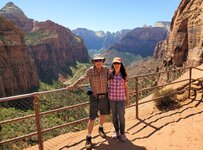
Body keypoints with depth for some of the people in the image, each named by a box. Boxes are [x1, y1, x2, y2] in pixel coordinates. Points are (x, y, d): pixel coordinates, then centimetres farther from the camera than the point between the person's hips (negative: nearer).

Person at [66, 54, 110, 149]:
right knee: (92, 118, -4)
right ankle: (88, 138, 11)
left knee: (103, 114, 20)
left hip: (104, 96, 3)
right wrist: (73, 86, -4)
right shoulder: (90, 70, -11)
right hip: (94, 97, -3)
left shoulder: (106, 69, -6)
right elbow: (82, 78, -5)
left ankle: (101, 128, 49)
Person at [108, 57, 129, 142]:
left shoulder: (124, 75, -4)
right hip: (111, 98, 2)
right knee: (114, 116, 13)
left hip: (121, 98, -1)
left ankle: (122, 133, 24)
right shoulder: (110, 74, -2)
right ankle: (116, 131, 32)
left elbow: (126, 87, 1)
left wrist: (127, 99, 1)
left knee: (121, 116, 3)